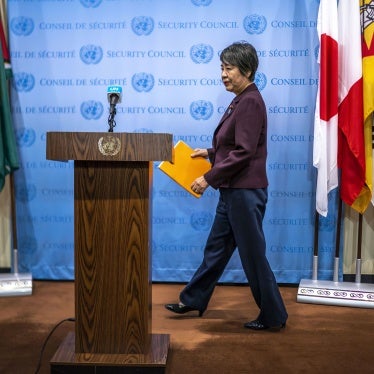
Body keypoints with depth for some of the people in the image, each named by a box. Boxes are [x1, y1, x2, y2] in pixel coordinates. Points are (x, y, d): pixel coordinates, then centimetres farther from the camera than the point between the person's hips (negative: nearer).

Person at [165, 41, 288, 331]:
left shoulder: (250, 102, -16)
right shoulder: (240, 101, 13)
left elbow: (244, 152, -22)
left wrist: (209, 178, -19)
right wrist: (210, 152, 13)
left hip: (246, 192, -10)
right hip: (232, 191, 10)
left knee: (253, 255, 1)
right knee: (216, 248, 18)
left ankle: (273, 317, 15)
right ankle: (193, 301, 31)